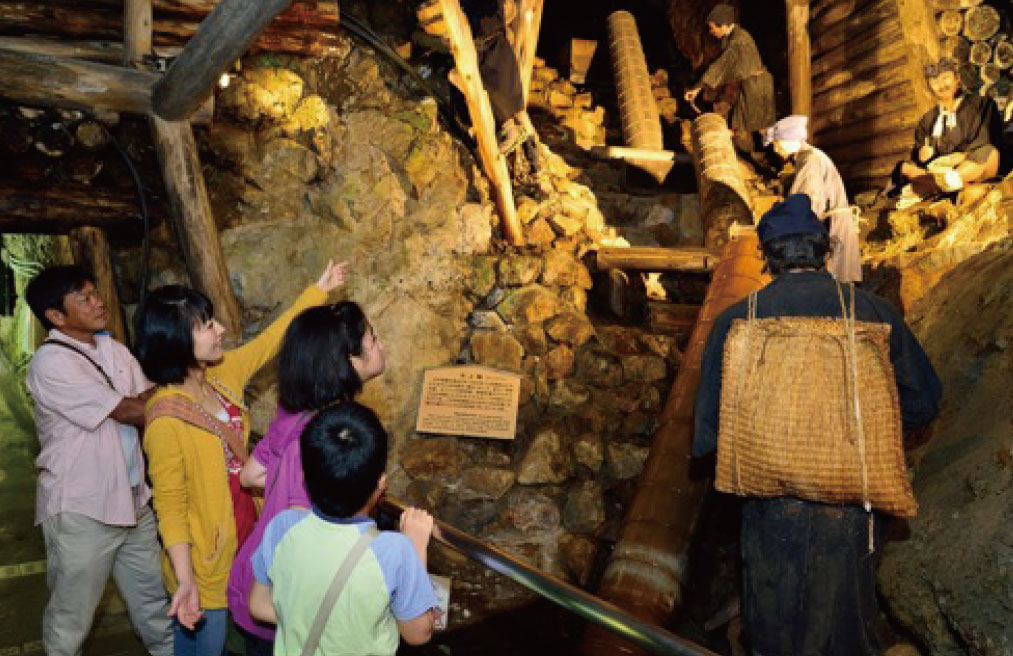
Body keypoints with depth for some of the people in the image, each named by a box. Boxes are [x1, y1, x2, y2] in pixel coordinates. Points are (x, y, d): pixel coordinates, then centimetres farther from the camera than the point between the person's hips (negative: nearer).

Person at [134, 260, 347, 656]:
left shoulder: (222, 374, -4)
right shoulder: (166, 417, -24)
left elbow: (271, 339, 9)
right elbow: (170, 505, -20)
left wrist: (320, 289, 13)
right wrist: (185, 580, -26)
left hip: (246, 541, 7)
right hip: (205, 564, -7)